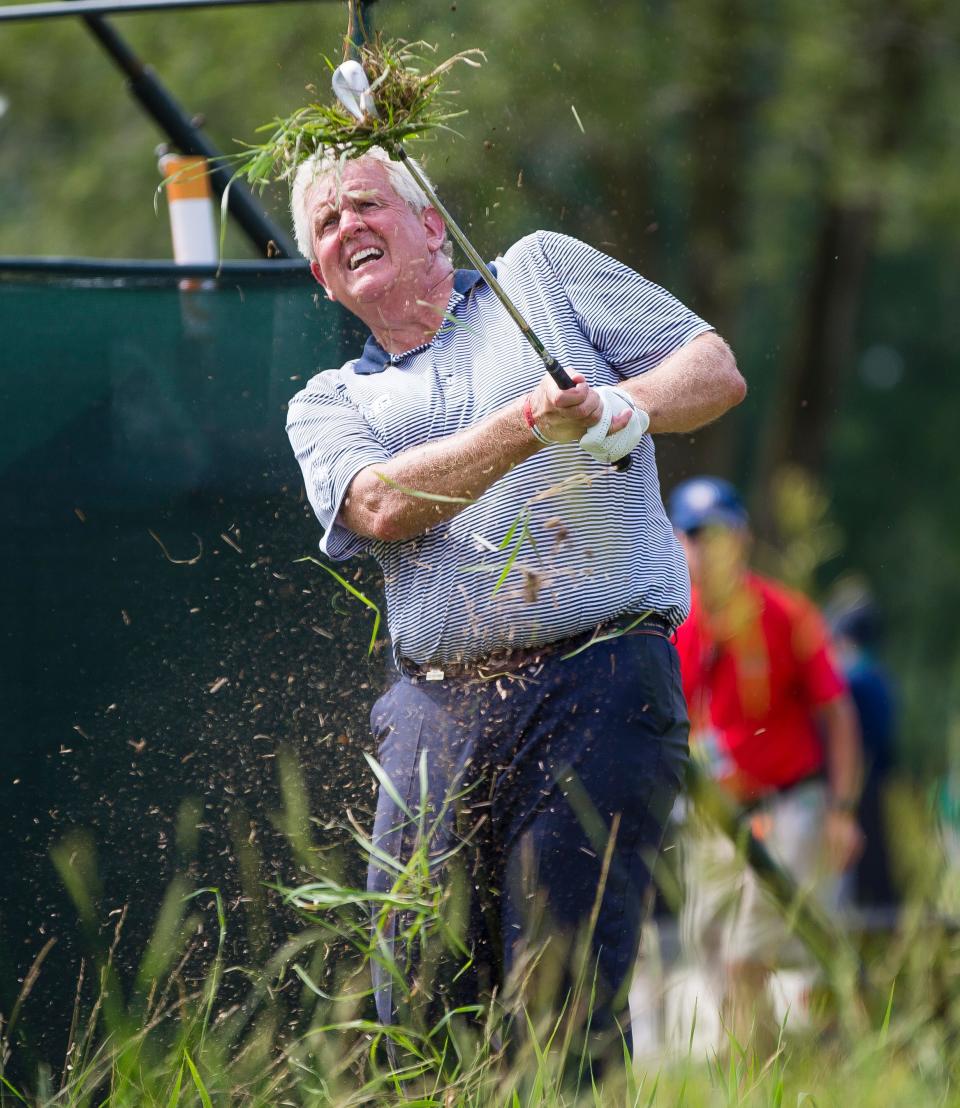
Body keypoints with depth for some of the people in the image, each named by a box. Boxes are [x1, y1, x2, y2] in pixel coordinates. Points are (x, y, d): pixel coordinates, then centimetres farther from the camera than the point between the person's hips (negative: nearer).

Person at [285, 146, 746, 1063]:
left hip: (597, 685, -3)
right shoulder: (328, 404, 19)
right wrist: (532, 422, -16)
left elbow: (716, 370, 10)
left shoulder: (544, 270, 16)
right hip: (436, 710, 3)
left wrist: (620, 405, -12)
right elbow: (382, 504, -4)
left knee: (563, 1009, -11)